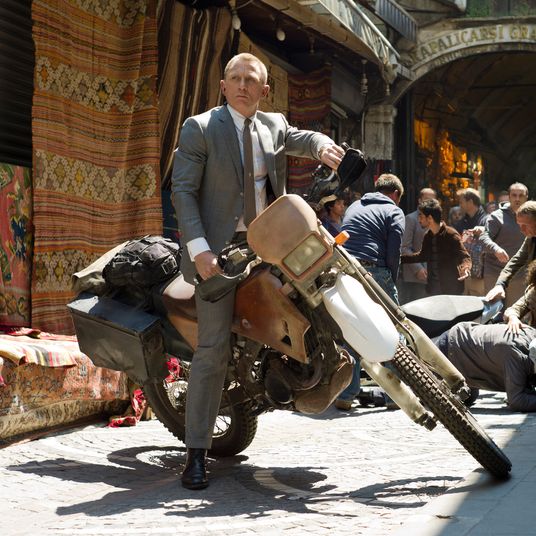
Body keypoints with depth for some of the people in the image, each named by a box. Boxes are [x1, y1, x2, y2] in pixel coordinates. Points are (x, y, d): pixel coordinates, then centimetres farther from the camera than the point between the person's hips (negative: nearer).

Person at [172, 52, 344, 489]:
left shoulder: (274, 126, 14)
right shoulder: (200, 129, -2)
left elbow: (301, 139, -2)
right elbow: (183, 190, -8)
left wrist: (322, 146, -28)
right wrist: (199, 249, -20)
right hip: (218, 249, -6)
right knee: (213, 350, -10)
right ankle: (197, 453, -6)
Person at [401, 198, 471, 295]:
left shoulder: (451, 235, -14)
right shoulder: (428, 236, 8)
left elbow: (464, 257, -18)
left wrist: (465, 268, -40)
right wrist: (400, 258, 21)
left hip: (450, 289, -7)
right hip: (433, 288, 7)